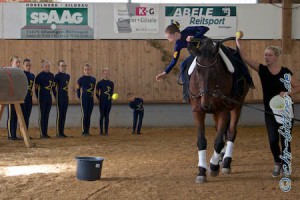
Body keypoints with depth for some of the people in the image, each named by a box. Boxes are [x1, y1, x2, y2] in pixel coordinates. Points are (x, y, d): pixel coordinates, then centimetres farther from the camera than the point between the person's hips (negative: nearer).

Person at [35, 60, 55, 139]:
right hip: (42, 99, -5)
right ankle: (42, 133, 4)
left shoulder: (52, 75, 9)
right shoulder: (39, 76, -7)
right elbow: (36, 88, -7)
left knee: (47, 115, 9)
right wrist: (38, 98, -9)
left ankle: (45, 133, 15)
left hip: (49, 98, 5)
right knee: (42, 115, 0)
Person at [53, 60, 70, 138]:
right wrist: (56, 96, -8)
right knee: (59, 115, -3)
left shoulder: (68, 76, 13)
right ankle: (58, 133, 1)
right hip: (60, 98, -7)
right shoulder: (57, 76, -8)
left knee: (64, 115, 8)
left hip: (66, 98, 7)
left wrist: (66, 95, 14)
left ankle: (62, 132, 14)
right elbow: (53, 87, -8)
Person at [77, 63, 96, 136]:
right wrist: (79, 97, 2)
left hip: (91, 99, 5)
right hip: (84, 98, -4)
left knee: (89, 115, 7)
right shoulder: (81, 79, -4)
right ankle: (84, 131, 0)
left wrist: (91, 94, 12)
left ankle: (87, 131, 13)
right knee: (84, 114, -4)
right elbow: (78, 88, 2)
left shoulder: (93, 79, 8)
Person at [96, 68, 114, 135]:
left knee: (107, 116, 6)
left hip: (109, 102, 3)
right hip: (102, 102, -3)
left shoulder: (111, 83, 8)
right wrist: (100, 100, -3)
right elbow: (97, 93, -1)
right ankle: (101, 131, 6)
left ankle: (106, 131, 10)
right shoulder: (100, 83, -3)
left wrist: (110, 97, 9)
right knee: (102, 115, 0)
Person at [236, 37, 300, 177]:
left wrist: (287, 93, -18)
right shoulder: (262, 70, -2)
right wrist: (238, 43, -19)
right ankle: (277, 163, 22)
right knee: (273, 140, -4)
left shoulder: (285, 72, -4)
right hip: (270, 111, 1)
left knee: (285, 140, 3)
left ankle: (285, 165, 21)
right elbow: (245, 58, -11)